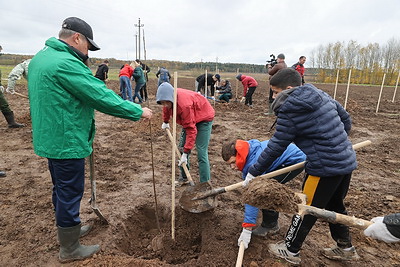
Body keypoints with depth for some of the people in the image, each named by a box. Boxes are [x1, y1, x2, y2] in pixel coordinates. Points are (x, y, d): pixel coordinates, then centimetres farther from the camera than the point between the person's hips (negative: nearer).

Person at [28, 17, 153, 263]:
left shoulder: (41, 57, 10)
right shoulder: (67, 63, -22)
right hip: (67, 142, -10)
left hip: (50, 138, 10)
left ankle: (68, 229, 43)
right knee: (70, 193, 4)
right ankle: (70, 249, 22)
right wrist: (138, 111, -17)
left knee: (61, 189, 23)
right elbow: (103, 97, -24)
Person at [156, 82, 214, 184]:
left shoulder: (184, 104, -39)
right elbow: (166, 109, 11)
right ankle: (184, 178, 19)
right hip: (190, 118, 8)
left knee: (201, 152, -15)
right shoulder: (168, 98, -16)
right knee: (182, 147, 6)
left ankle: (205, 183, -8)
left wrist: (186, 153, -33)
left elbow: (191, 130, -35)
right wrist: (166, 122, 27)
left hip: (204, 118, -8)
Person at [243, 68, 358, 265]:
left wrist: (254, 172, -6)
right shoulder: (320, 94, 6)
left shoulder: (290, 110, -18)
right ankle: (345, 247, 42)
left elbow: (276, 147, -15)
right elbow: (346, 120, 14)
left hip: (325, 167, -8)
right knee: (335, 205, 25)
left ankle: (290, 250, 27)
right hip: (347, 160, 9)